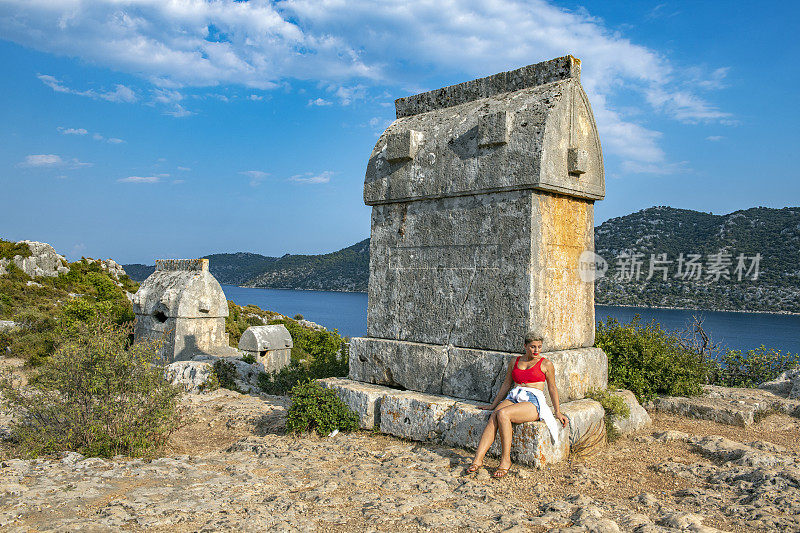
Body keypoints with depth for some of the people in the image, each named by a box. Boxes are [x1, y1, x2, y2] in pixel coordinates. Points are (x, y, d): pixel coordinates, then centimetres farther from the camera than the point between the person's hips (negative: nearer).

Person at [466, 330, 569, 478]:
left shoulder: (546, 364, 8)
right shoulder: (514, 362, 18)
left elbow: (552, 388, 13)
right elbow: (506, 385, 24)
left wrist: (558, 412, 10)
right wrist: (493, 405, 24)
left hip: (533, 402, -4)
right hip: (513, 398, 4)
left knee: (502, 414, -33)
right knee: (493, 418, -28)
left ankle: (505, 460, -25)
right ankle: (478, 459, -36)